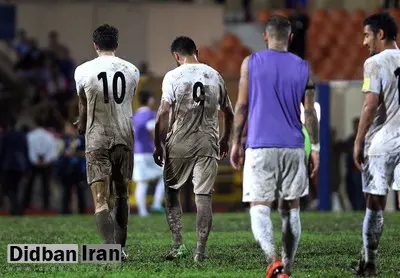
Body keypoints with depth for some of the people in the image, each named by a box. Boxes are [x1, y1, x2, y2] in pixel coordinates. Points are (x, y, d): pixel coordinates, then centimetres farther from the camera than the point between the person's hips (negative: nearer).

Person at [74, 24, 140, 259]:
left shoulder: (83, 71, -5)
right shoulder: (132, 71, 3)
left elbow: (84, 106, 10)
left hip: (97, 139, -3)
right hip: (124, 137, 3)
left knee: (101, 199, -7)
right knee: (122, 195, 19)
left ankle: (111, 247, -25)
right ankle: (120, 247, 23)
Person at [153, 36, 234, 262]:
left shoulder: (173, 76, -5)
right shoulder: (214, 75, 8)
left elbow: (164, 113, -10)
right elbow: (229, 113, 15)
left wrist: (159, 145, -2)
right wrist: (225, 140, 28)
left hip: (179, 144, -2)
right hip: (208, 144, 2)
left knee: (172, 193, 14)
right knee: (204, 196, 1)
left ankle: (178, 244, 7)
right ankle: (201, 250, -4)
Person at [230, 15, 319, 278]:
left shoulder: (250, 63, 0)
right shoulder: (303, 67, 4)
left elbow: (241, 107, 0)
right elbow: (310, 112, 3)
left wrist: (236, 143, 7)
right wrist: (315, 148, 9)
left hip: (260, 147, -2)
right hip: (293, 148, 2)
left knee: (259, 208, -2)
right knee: (291, 209, 11)